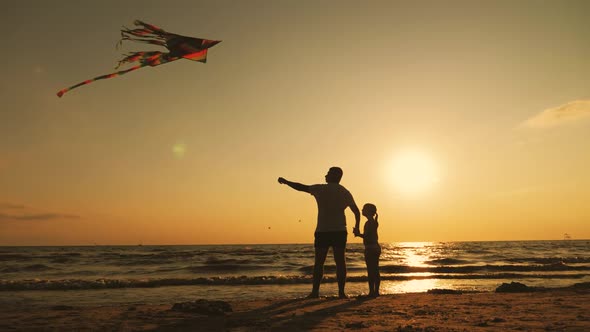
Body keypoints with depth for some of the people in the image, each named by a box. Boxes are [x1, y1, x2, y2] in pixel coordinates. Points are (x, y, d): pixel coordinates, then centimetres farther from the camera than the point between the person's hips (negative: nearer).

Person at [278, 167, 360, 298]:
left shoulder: (321, 189, -1)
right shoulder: (345, 192, 8)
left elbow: (301, 187, 8)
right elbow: (357, 211, 9)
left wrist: (286, 182, 21)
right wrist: (357, 226, 23)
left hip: (322, 231, -2)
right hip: (340, 231, 2)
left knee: (319, 262, 3)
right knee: (340, 261, 3)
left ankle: (315, 291, 2)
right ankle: (341, 292, 2)